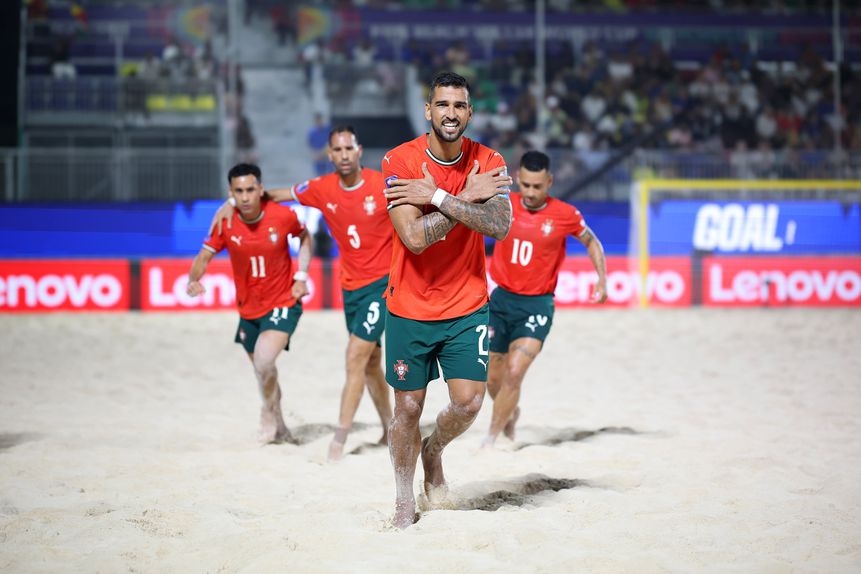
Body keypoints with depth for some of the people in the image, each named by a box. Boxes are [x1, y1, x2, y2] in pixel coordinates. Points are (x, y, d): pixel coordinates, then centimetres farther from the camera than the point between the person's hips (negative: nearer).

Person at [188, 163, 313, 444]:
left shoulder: (283, 216, -16)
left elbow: (305, 237, 5)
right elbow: (205, 255, -8)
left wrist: (301, 275, -5)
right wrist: (193, 279, -29)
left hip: (283, 304, -4)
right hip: (248, 309, 4)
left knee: (263, 361, -25)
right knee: (262, 370, 17)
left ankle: (270, 410, 6)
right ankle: (279, 429, 41)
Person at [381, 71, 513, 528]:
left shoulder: (489, 164, -5)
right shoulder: (400, 161, -11)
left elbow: (500, 226, -21)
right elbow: (415, 238, -20)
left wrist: (437, 196, -24)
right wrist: (465, 199, -19)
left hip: (467, 306, 1)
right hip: (410, 307, -1)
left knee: (467, 403, -7)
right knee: (408, 407, 5)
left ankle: (433, 449, 27)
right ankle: (404, 502, 24)